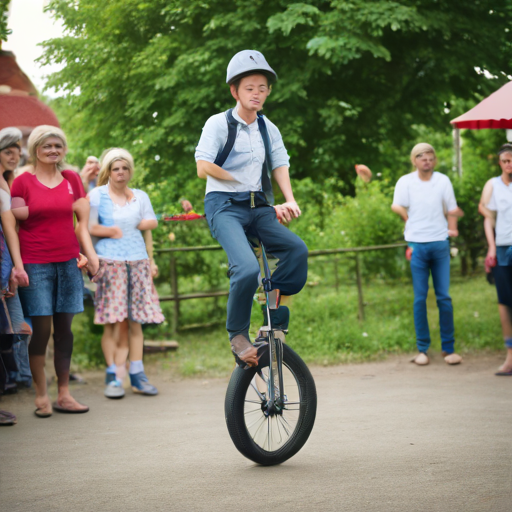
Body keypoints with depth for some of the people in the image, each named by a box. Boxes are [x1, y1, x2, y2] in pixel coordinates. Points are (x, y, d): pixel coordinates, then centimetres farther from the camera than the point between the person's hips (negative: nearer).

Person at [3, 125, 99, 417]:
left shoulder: (72, 180, 10)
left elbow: (82, 222, 14)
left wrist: (90, 254, 5)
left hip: (68, 262, 4)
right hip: (35, 265, -3)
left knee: (65, 327, 6)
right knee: (42, 328, -5)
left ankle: (64, 395, 12)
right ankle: (41, 396, 4)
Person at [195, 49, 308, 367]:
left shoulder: (268, 129, 13)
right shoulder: (219, 124, -3)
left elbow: (280, 165, 7)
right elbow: (204, 168, -10)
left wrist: (290, 200, -10)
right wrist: (241, 182, -6)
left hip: (258, 208, 6)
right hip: (225, 206, -6)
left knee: (297, 249, -19)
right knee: (247, 268, -28)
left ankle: (274, 304, 2)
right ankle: (238, 335, -8)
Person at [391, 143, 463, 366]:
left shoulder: (443, 180, 8)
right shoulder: (405, 182, 4)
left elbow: (452, 209, 10)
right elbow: (397, 207, -3)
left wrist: (452, 228, -1)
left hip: (440, 243, 1)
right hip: (417, 244, -1)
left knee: (444, 297, 0)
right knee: (420, 298, 2)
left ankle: (449, 347, 7)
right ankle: (422, 349, 9)